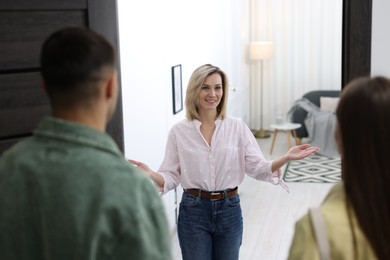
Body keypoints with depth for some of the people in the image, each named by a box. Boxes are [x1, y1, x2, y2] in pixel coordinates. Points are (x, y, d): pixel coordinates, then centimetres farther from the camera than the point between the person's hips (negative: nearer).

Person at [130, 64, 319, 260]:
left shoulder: (237, 127, -1)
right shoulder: (179, 131, -4)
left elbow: (257, 168, -4)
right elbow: (171, 175, -4)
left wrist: (286, 158, -20)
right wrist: (151, 175, -26)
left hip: (229, 210, 2)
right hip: (194, 211, -1)